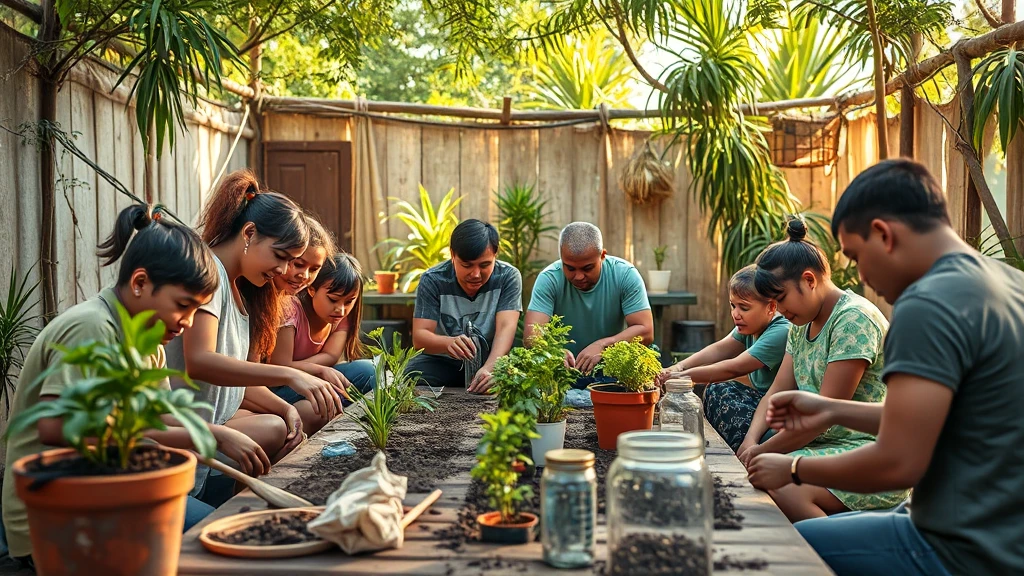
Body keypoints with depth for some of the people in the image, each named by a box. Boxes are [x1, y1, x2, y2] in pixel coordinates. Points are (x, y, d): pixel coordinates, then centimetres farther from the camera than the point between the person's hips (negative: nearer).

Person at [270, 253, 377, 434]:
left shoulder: (342, 316, 0)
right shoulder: (291, 309, -20)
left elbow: (331, 356, -14)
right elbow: (279, 367, -22)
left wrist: (290, 368, -27)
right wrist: (321, 370, -28)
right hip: (280, 387, -7)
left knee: (366, 370, -20)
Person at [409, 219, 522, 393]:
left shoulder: (508, 277, -10)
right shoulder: (432, 281, -12)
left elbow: (506, 328, -21)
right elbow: (419, 336, -18)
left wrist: (490, 368, -41)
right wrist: (449, 343, -43)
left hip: (492, 360, 0)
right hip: (443, 362, 0)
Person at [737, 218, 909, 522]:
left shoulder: (853, 319, -16)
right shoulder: (801, 324, 15)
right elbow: (778, 391, 11)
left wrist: (763, 451, -14)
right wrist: (752, 440, -7)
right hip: (821, 444, 9)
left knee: (783, 489, -32)